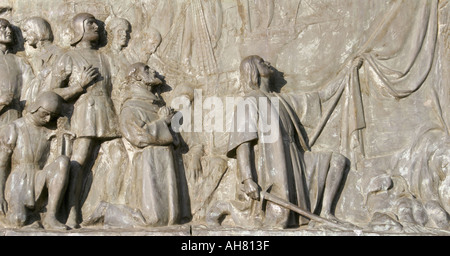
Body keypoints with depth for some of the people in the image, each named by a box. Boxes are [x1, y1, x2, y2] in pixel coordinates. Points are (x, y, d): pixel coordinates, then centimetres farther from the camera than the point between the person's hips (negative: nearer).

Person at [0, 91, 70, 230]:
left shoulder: (51, 131, 9)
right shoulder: (13, 129, -2)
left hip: (38, 184, 3)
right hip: (17, 186, -2)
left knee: (63, 161, -26)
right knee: (18, 221, -31)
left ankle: (50, 217, -27)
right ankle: (18, 209, 11)